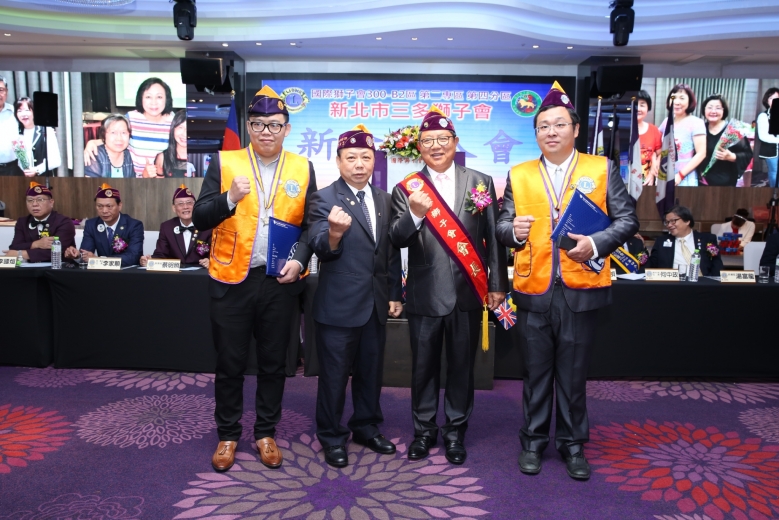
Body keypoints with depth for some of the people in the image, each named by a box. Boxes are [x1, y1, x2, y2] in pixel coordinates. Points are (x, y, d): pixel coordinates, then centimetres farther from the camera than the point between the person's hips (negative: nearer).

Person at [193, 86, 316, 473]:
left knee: (273, 363, 12)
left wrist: (299, 259, -10)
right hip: (231, 280, -1)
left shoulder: (302, 169, 5)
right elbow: (200, 219, -4)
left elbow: (311, 224, 6)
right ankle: (228, 435, 29)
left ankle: (266, 433, 30)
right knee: (230, 364, 10)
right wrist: (229, 199, -22)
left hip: (280, 281, 1)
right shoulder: (224, 163, 1)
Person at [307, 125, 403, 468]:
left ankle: (366, 427, 36)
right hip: (338, 305, -5)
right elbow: (321, 249, -21)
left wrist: (395, 294, 12)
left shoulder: (384, 200, 8)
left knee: (371, 371, 17)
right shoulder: (324, 199, -9)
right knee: (334, 375, 7)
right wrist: (335, 232, -42)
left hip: (376, 303, 6)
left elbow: (392, 252, 13)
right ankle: (332, 438, 24)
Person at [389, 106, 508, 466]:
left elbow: (493, 237, 5)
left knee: (462, 367, 12)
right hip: (425, 294, 0)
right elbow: (396, 240, -8)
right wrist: (415, 213, -26)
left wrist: (497, 284, 4)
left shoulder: (481, 182, 4)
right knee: (424, 367, 11)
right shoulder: (406, 189, 0)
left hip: (468, 292, 1)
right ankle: (424, 430, 29)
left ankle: (455, 432, 29)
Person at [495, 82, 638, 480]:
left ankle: (572, 444, 29)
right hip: (533, 290, 1)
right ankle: (533, 441, 29)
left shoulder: (602, 169, 3)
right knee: (536, 373, 13)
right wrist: (513, 230, -20)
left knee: (573, 375, 11)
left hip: (581, 290, -1)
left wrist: (596, 243, -17)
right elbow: (502, 223, 3)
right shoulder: (519, 175, 7)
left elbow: (627, 220, 0)